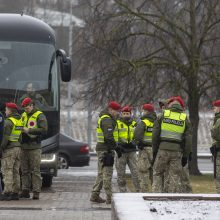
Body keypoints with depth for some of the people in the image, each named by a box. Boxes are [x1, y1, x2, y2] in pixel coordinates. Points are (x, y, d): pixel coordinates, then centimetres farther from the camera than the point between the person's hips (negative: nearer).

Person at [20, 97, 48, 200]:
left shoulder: (40, 116, -4)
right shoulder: (24, 115, 16)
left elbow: (44, 130, -14)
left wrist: (29, 131, -16)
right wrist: (21, 130, 5)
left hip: (34, 147, -6)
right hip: (24, 147, 6)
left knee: (35, 171, -6)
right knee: (24, 170, 6)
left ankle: (36, 192, -5)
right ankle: (25, 190, 10)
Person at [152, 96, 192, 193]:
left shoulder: (162, 116, 3)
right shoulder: (185, 119, 6)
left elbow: (155, 135, 1)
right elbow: (188, 139, 3)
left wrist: (154, 150, 8)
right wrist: (185, 156, 7)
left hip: (163, 149, -1)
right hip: (177, 151, 1)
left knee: (157, 174, 9)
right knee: (175, 177, 3)